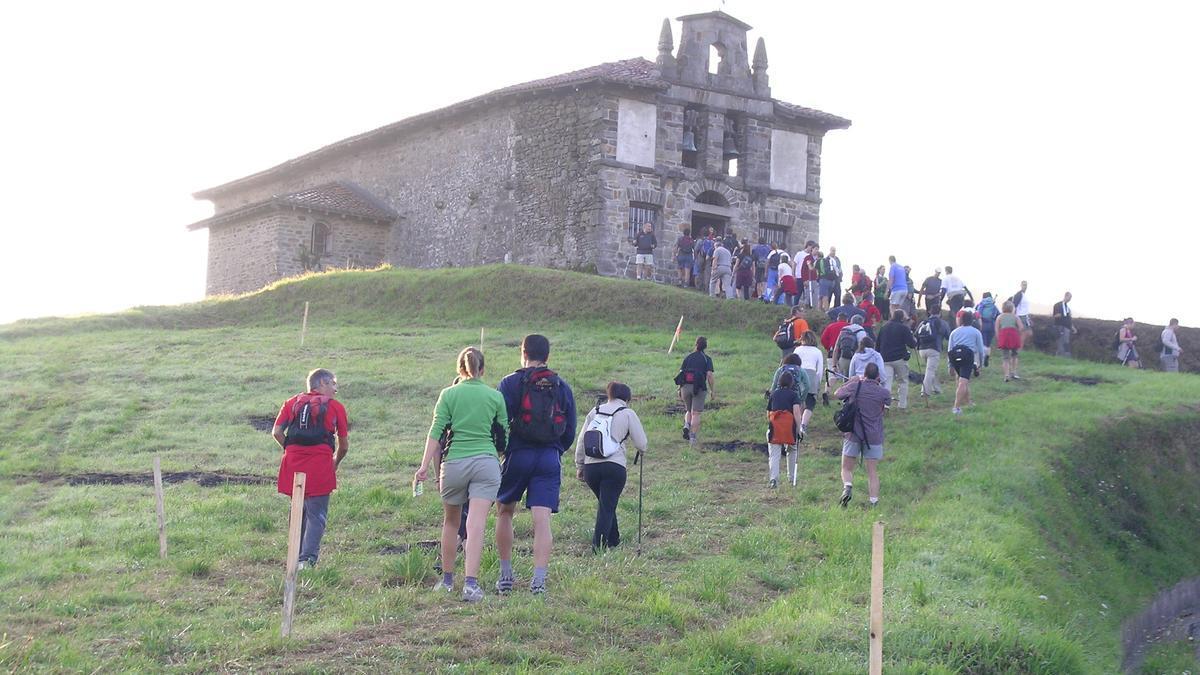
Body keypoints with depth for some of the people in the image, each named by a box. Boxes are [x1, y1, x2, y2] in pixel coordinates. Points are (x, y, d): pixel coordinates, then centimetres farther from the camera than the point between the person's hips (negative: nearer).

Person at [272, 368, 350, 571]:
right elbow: (344, 445, 10)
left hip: (293, 463, 4)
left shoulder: (292, 402, 16)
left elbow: (276, 432, 4)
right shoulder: (335, 406, 9)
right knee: (317, 515, 0)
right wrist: (335, 463, 28)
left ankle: (296, 557, 24)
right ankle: (307, 558, -13)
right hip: (320, 466, -4)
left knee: (298, 511, 19)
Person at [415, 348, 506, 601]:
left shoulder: (448, 394, 4)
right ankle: (471, 583, -18)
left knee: (451, 522, 17)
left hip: (454, 463, 1)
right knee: (476, 524, -7)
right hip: (486, 463, 0)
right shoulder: (495, 397, 6)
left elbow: (436, 432, -2)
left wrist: (425, 466, -2)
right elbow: (503, 437, 11)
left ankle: (447, 579, 26)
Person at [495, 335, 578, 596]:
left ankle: (505, 576, 16)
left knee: (504, 512, 16)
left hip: (518, 455, -2)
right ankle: (539, 579, -10)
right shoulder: (562, 387, 9)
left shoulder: (510, 383, -2)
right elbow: (570, 431, 10)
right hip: (550, 459, 2)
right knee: (542, 520, -1)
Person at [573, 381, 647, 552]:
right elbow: (642, 444, 5)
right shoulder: (627, 413, 4)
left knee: (605, 504, 21)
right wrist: (641, 450, 29)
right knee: (608, 506, -2)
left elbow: (581, 441, 15)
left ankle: (613, 540, 31)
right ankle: (598, 544, -14)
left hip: (590, 466, 4)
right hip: (614, 466, -4)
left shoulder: (595, 411, 15)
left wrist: (579, 465, 22)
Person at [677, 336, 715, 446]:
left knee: (688, 411, 20)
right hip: (699, 388, -3)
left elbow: (680, 374, 5)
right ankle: (693, 437, -4)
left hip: (686, 387, 3)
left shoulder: (687, 357, 9)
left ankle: (686, 426, -6)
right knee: (696, 413, 1)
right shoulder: (707, 359, 1)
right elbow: (709, 375, -7)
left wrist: (679, 389, 11)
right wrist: (712, 391, -1)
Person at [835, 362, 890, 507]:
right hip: (873, 436, 1)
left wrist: (852, 380, 23)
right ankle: (874, 503, 3)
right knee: (873, 472, 7)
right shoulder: (883, 393, -4)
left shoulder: (854, 386, -5)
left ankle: (847, 486, -17)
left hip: (852, 434, 0)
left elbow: (836, 394, 13)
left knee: (847, 468, 11)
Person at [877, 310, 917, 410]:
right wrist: (915, 341, 14)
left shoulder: (884, 327, 12)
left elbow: (878, 344, 15)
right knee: (903, 381, 12)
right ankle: (903, 405, 11)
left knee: (887, 382, -2)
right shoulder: (904, 328, -5)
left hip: (885, 359, 4)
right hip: (900, 359, -4)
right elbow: (911, 344, -9)